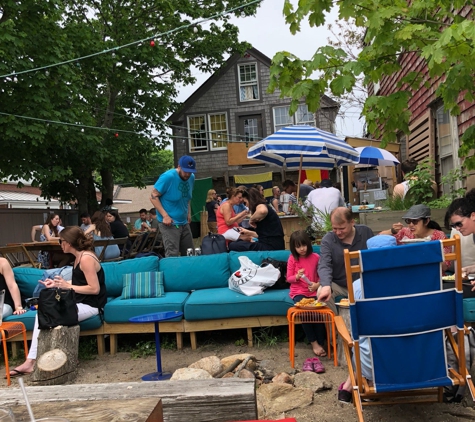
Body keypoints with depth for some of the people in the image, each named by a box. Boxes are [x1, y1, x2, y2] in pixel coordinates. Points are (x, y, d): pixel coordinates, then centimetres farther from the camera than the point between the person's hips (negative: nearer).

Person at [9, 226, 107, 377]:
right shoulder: (79, 257, 11)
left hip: (90, 305, -10)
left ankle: (33, 361, 1)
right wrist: (57, 284, 8)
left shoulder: (86, 258, -19)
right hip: (79, 302, 10)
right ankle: (31, 360, -7)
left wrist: (67, 286, -19)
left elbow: (94, 289, -23)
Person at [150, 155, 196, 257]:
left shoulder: (191, 178, 4)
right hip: (169, 223, -7)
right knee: (172, 256, -11)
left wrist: (189, 213, 10)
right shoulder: (168, 177, -17)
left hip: (184, 223, 7)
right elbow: (153, 196, -15)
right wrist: (165, 215, -21)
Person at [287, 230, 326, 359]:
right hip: (298, 292, 0)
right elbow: (289, 278, 5)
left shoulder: (316, 257, 3)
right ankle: (314, 343, -15)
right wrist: (297, 276, -15)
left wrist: (318, 284, -10)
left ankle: (321, 343, -13)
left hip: (314, 291, 1)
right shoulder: (292, 259, 2)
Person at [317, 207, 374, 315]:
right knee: (322, 292, -30)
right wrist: (326, 286, -43)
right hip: (338, 285, 0)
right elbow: (324, 265, -23)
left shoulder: (366, 232, -4)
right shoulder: (327, 240, -10)